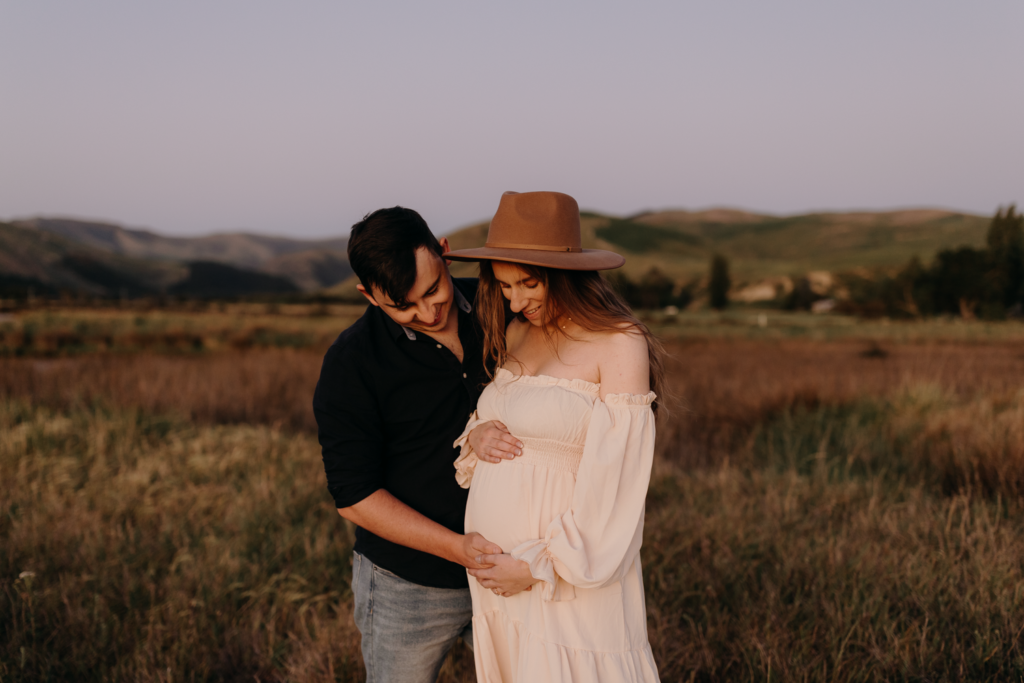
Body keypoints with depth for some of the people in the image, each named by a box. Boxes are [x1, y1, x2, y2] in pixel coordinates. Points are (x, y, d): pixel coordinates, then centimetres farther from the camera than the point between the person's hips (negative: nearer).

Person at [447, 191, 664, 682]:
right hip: (493, 567, 7)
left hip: (570, 570, -6)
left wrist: (540, 566, -14)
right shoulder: (515, 334, 9)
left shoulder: (622, 344, -12)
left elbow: (613, 477, -15)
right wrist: (476, 434, -3)